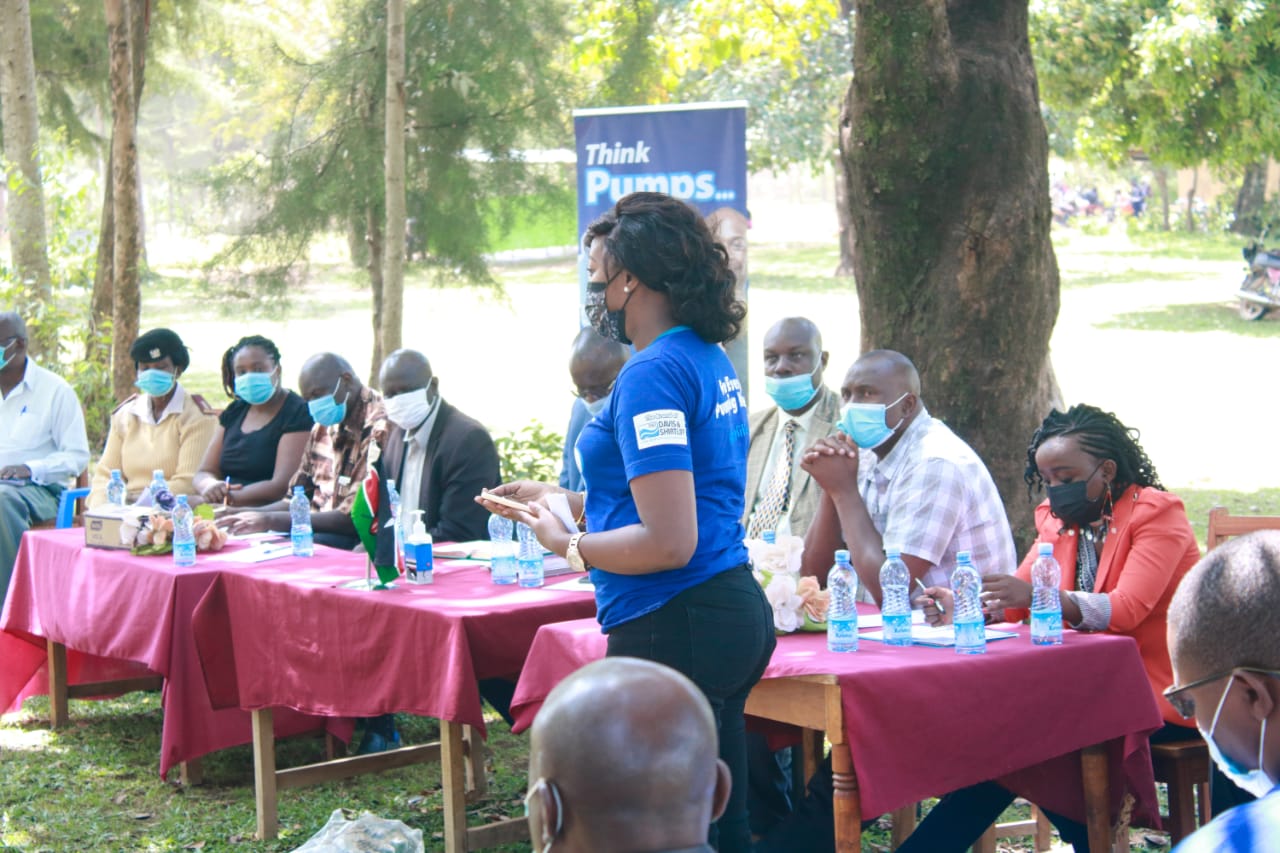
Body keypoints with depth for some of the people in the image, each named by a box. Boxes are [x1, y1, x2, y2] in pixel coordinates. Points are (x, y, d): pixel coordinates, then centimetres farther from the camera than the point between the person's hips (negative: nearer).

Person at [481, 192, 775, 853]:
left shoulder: (654, 373, -17)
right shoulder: (711, 362, 13)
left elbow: (668, 543, -23)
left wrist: (563, 543, -8)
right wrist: (564, 501, 24)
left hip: (674, 627, -10)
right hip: (736, 613, 10)